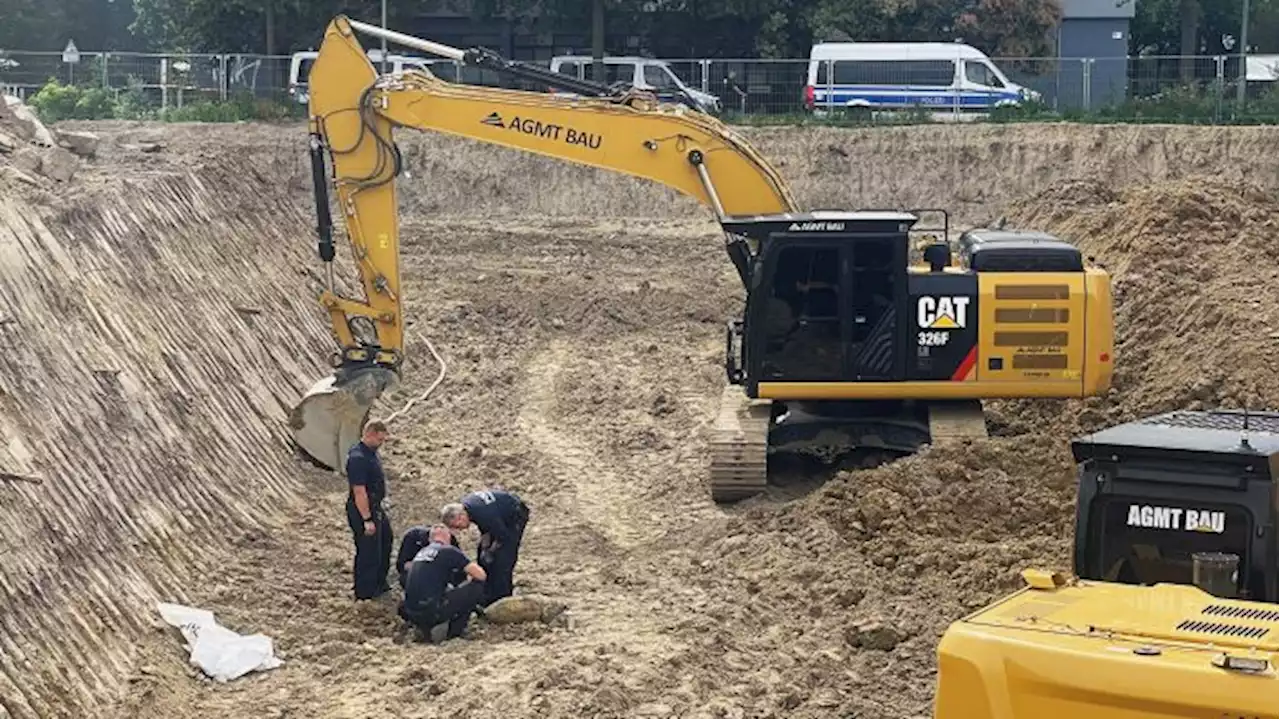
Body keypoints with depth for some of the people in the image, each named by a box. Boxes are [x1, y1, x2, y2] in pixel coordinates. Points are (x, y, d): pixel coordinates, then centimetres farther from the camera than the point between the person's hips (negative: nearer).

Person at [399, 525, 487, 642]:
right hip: (431, 612, -7)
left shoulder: (421, 552, 20)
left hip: (410, 613, 7)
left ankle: (423, 626, 13)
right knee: (478, 587, 4)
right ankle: (456, 630, 8)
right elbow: (481, 575, -1)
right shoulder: (449, 551, 1)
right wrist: (470, 578, 23)